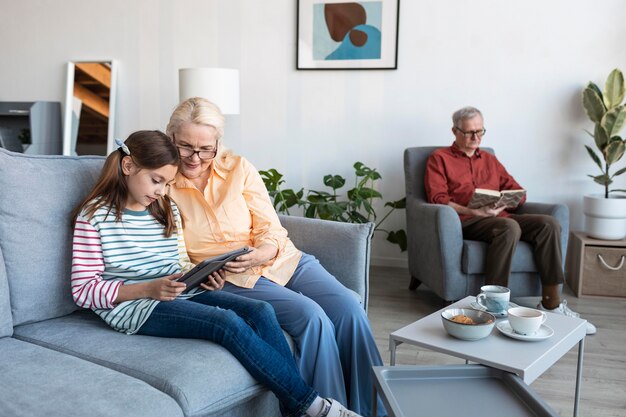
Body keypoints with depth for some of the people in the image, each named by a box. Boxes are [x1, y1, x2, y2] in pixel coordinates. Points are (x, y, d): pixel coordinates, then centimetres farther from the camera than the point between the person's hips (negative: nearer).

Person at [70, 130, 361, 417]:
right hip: (133, 307, -6)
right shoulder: (94, 216, -4)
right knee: (228, 322, -28)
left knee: (260, 311, -18)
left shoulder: (168, 211, 15)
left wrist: (201, 276, -2)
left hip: (178, 294, 7)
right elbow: (84, 290, -8)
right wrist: (149, 289, -20)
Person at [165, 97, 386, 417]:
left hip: (280, 259, 3)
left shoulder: (238, 168, 2)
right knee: (312, 317, -27)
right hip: (230, 281, -3)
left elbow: (273, 232, 0)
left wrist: (260, 254, -21)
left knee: (348, 307, -18)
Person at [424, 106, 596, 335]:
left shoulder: (489, 159, 26)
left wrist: (504, 204, -3)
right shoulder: (439, 158, 8)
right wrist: (473, 211, -20)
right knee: (510, 227, -36)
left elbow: (517, 192, 22)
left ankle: (551, 304, -16)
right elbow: (438, 199, -5)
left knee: (549, 224, -19)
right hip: (466, 222, -6)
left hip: (500, 217, 6)